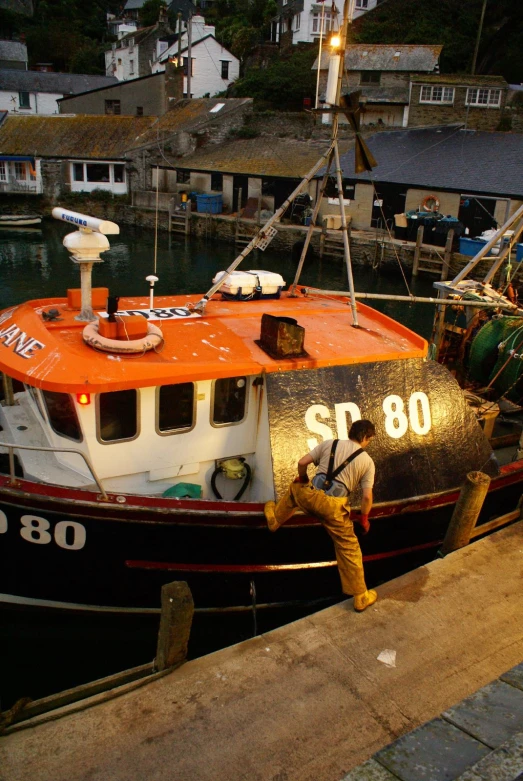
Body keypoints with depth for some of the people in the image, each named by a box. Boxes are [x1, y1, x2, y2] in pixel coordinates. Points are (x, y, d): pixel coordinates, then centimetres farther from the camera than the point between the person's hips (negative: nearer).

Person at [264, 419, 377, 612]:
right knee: (349, 548, 12)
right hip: (335, 506, -2)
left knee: (295, 489, 37)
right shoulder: (367, 461, 7)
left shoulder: (329, 443, 10)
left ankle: (274, 518, 54)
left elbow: (302, 462, 7)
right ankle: (361, 597, 19)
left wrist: (302, 479, 28)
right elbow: (367, 497, 1)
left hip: (311, 495, 2)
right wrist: (364, 518, 18)